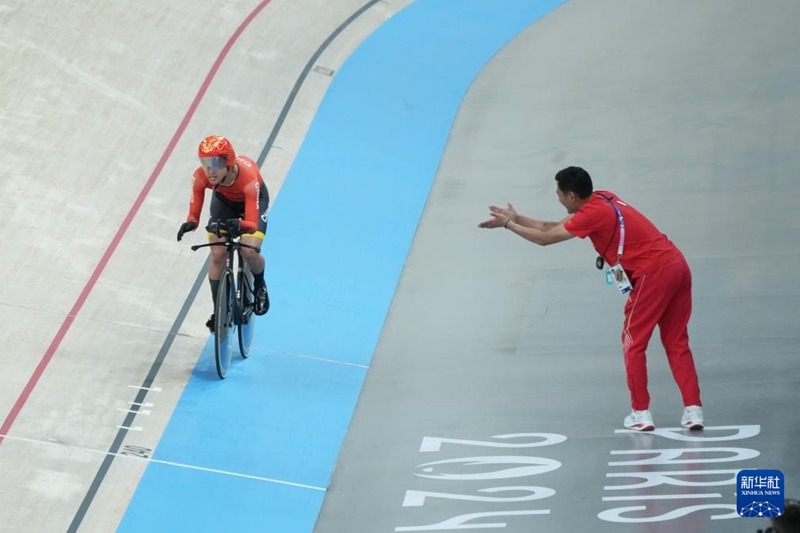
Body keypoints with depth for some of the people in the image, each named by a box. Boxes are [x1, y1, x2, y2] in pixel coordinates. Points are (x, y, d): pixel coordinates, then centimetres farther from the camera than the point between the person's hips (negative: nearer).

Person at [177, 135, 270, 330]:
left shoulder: (247, 177, -44)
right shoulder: (200, 176, -34)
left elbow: (252, 223, -45)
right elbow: (194, 213, -26)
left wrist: (239, 225, -67)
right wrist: (190, 223, -50)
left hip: (253, 199, -3)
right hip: (224, 200, 3)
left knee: (249, 251, -23)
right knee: (217, 255, -11)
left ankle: (259, 285, 12)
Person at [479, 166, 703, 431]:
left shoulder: (593, 213, -11)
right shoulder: (601, 200, 15)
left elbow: (545, 238, -3)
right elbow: (554, 226, 23)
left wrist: (509, 224, 9)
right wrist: (516, 218, 24)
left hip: (653, 273, -9)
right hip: (676, 264, 9)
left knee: (633, 342, 5)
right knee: (676, 342, 11)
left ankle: (641, 414, 8)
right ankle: (693, 410, 6)